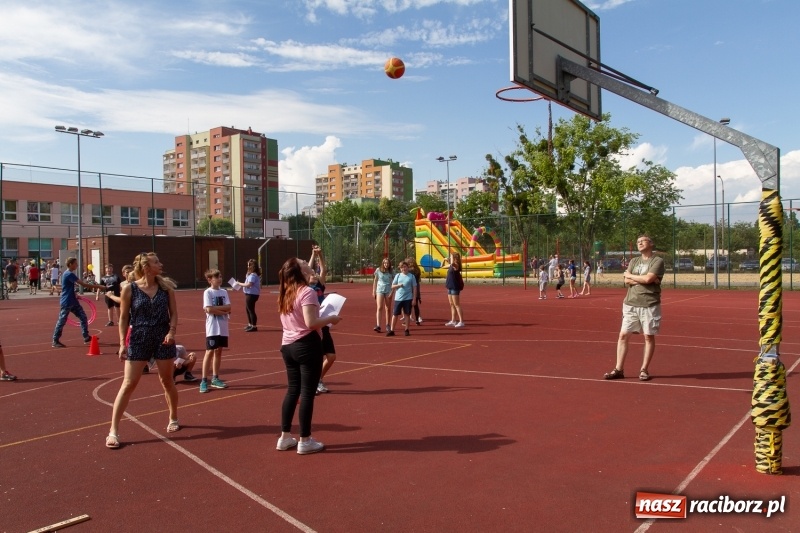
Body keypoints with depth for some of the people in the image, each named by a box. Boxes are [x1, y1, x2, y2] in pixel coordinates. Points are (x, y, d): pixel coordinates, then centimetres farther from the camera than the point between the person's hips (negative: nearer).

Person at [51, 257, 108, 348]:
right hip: (66, 302, -10)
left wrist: (75, 295, 21)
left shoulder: (68, 274, 12)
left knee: (83, 317, 6)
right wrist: (99, 286, -24)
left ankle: (86, 338, 10)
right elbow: (83, 284, -25)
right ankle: (55, 341, 9)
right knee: (62, 321, -1)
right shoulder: (69, 274, -19)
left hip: (73, 301, 10)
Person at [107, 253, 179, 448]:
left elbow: (173, 312, 3)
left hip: (163, 339, 2)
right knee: (128, 384, -3)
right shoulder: (129, 289, -6)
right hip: (138, 340, -2)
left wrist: (172, 331, -13)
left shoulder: (166, 286, -1)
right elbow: (124, 318, 0)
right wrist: (122, 343, -5)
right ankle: (113, 431, 5)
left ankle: (173, 419, 33)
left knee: (167, 381, 12)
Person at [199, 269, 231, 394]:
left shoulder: (224, 292, 8)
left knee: (219, 351, 11)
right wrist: (223, 311, -11)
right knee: (210, 352, -5)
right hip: (212, 328, -5)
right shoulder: (208, 292, -7)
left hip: (223, 328, 5)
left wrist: (216, 308, -15)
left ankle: (215, 378, 20)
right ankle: (204, 380, 0)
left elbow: (229, 308, -3)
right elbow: (209, 309, -18)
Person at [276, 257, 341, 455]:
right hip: (307, 345, -8)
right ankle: (305, 441, 9)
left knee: (292, 390, 16)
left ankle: (285, 437, 22)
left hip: (288, 346, 8)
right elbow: (311, 323, -23)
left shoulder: (285, 293, 11)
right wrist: (330, 319, -9)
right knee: (307, 392, 1)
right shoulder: (307, 292, -15)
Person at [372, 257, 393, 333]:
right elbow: (375, 281, 8)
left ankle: (387, 325, 18)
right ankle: (378, 325, -18)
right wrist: (373, 291, 6)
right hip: (380, 290, -1)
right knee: (379, 308, -12)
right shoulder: (378, 270, 1)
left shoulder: (391, 272, 2)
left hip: (388, 291, 1)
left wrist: (392, 292, -9)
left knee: (387, 309, 8)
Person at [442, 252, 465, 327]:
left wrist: (452, 256, -24)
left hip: (455, 287, -10)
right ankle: (453, 321, 23)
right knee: (452, 304, 15)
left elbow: (452, 263, -39)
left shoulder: (456, 265, -15)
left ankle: (461, 322, -7)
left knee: (456, 305, -9)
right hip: (451, 287, 10)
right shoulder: (451, 266, 11)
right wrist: (445, 260, 13)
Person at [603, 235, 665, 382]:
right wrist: (643, 280, -11)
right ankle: (618, 370, 6)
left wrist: (630, 275, -2)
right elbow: (626, 281, 2)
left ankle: (644, 370, 13)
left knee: (649, 337, 3)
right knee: (623, 335, 1)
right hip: (630, 304, 5)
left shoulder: (658, 261, -2)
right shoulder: (633, 261, 15)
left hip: (649, 305, -5)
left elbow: (648, 278, -17)